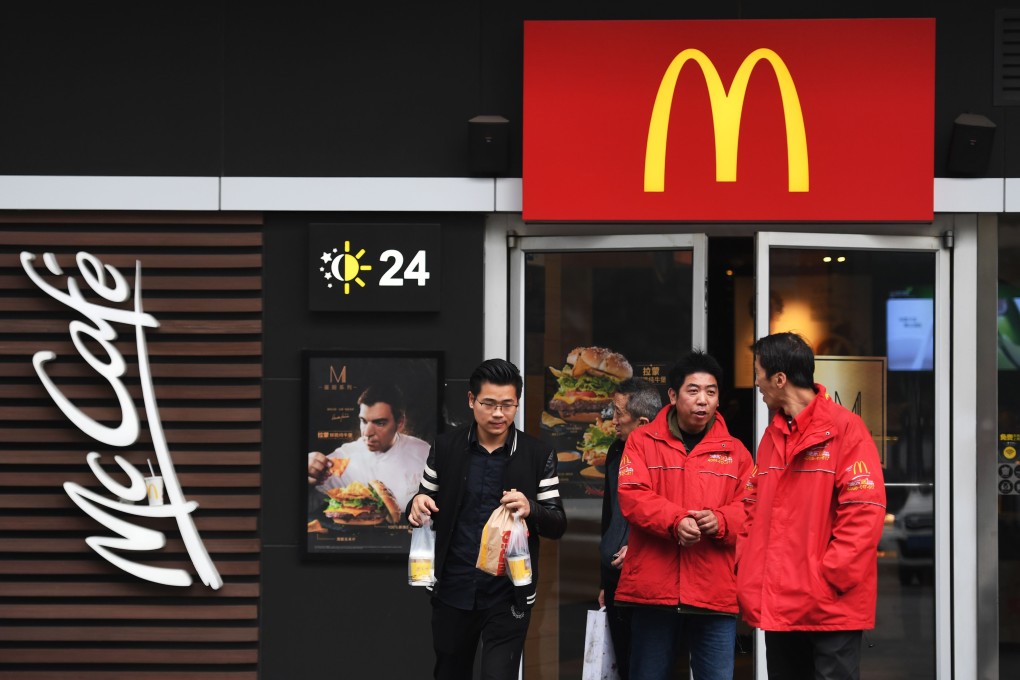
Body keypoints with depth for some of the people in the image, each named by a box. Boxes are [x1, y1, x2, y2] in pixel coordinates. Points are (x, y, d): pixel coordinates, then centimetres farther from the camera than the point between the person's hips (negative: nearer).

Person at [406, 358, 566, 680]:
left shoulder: (538, 455, -2)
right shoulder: (446, 447, 2)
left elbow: (558, 524, 0)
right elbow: (426, 500, 11)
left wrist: (530, 510, -22)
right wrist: (417, 505, -13)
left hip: (509, 596, -2)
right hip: (453, 592, 2)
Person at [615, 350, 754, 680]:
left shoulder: (734, 451, 11)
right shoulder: (643, 441, 6)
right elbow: (632, 496, -6)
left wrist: (720, 521, -17)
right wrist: (675, 521, -22)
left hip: (716, 593, 1)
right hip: (654, 588, -1)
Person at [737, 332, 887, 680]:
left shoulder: (845, 428, -9)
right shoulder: (772, 435, 14)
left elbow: (864, 514, -14)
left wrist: (830, 577, -17)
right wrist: (746, 570, 6)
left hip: (830, 607, -7)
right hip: (778, 604, 7)